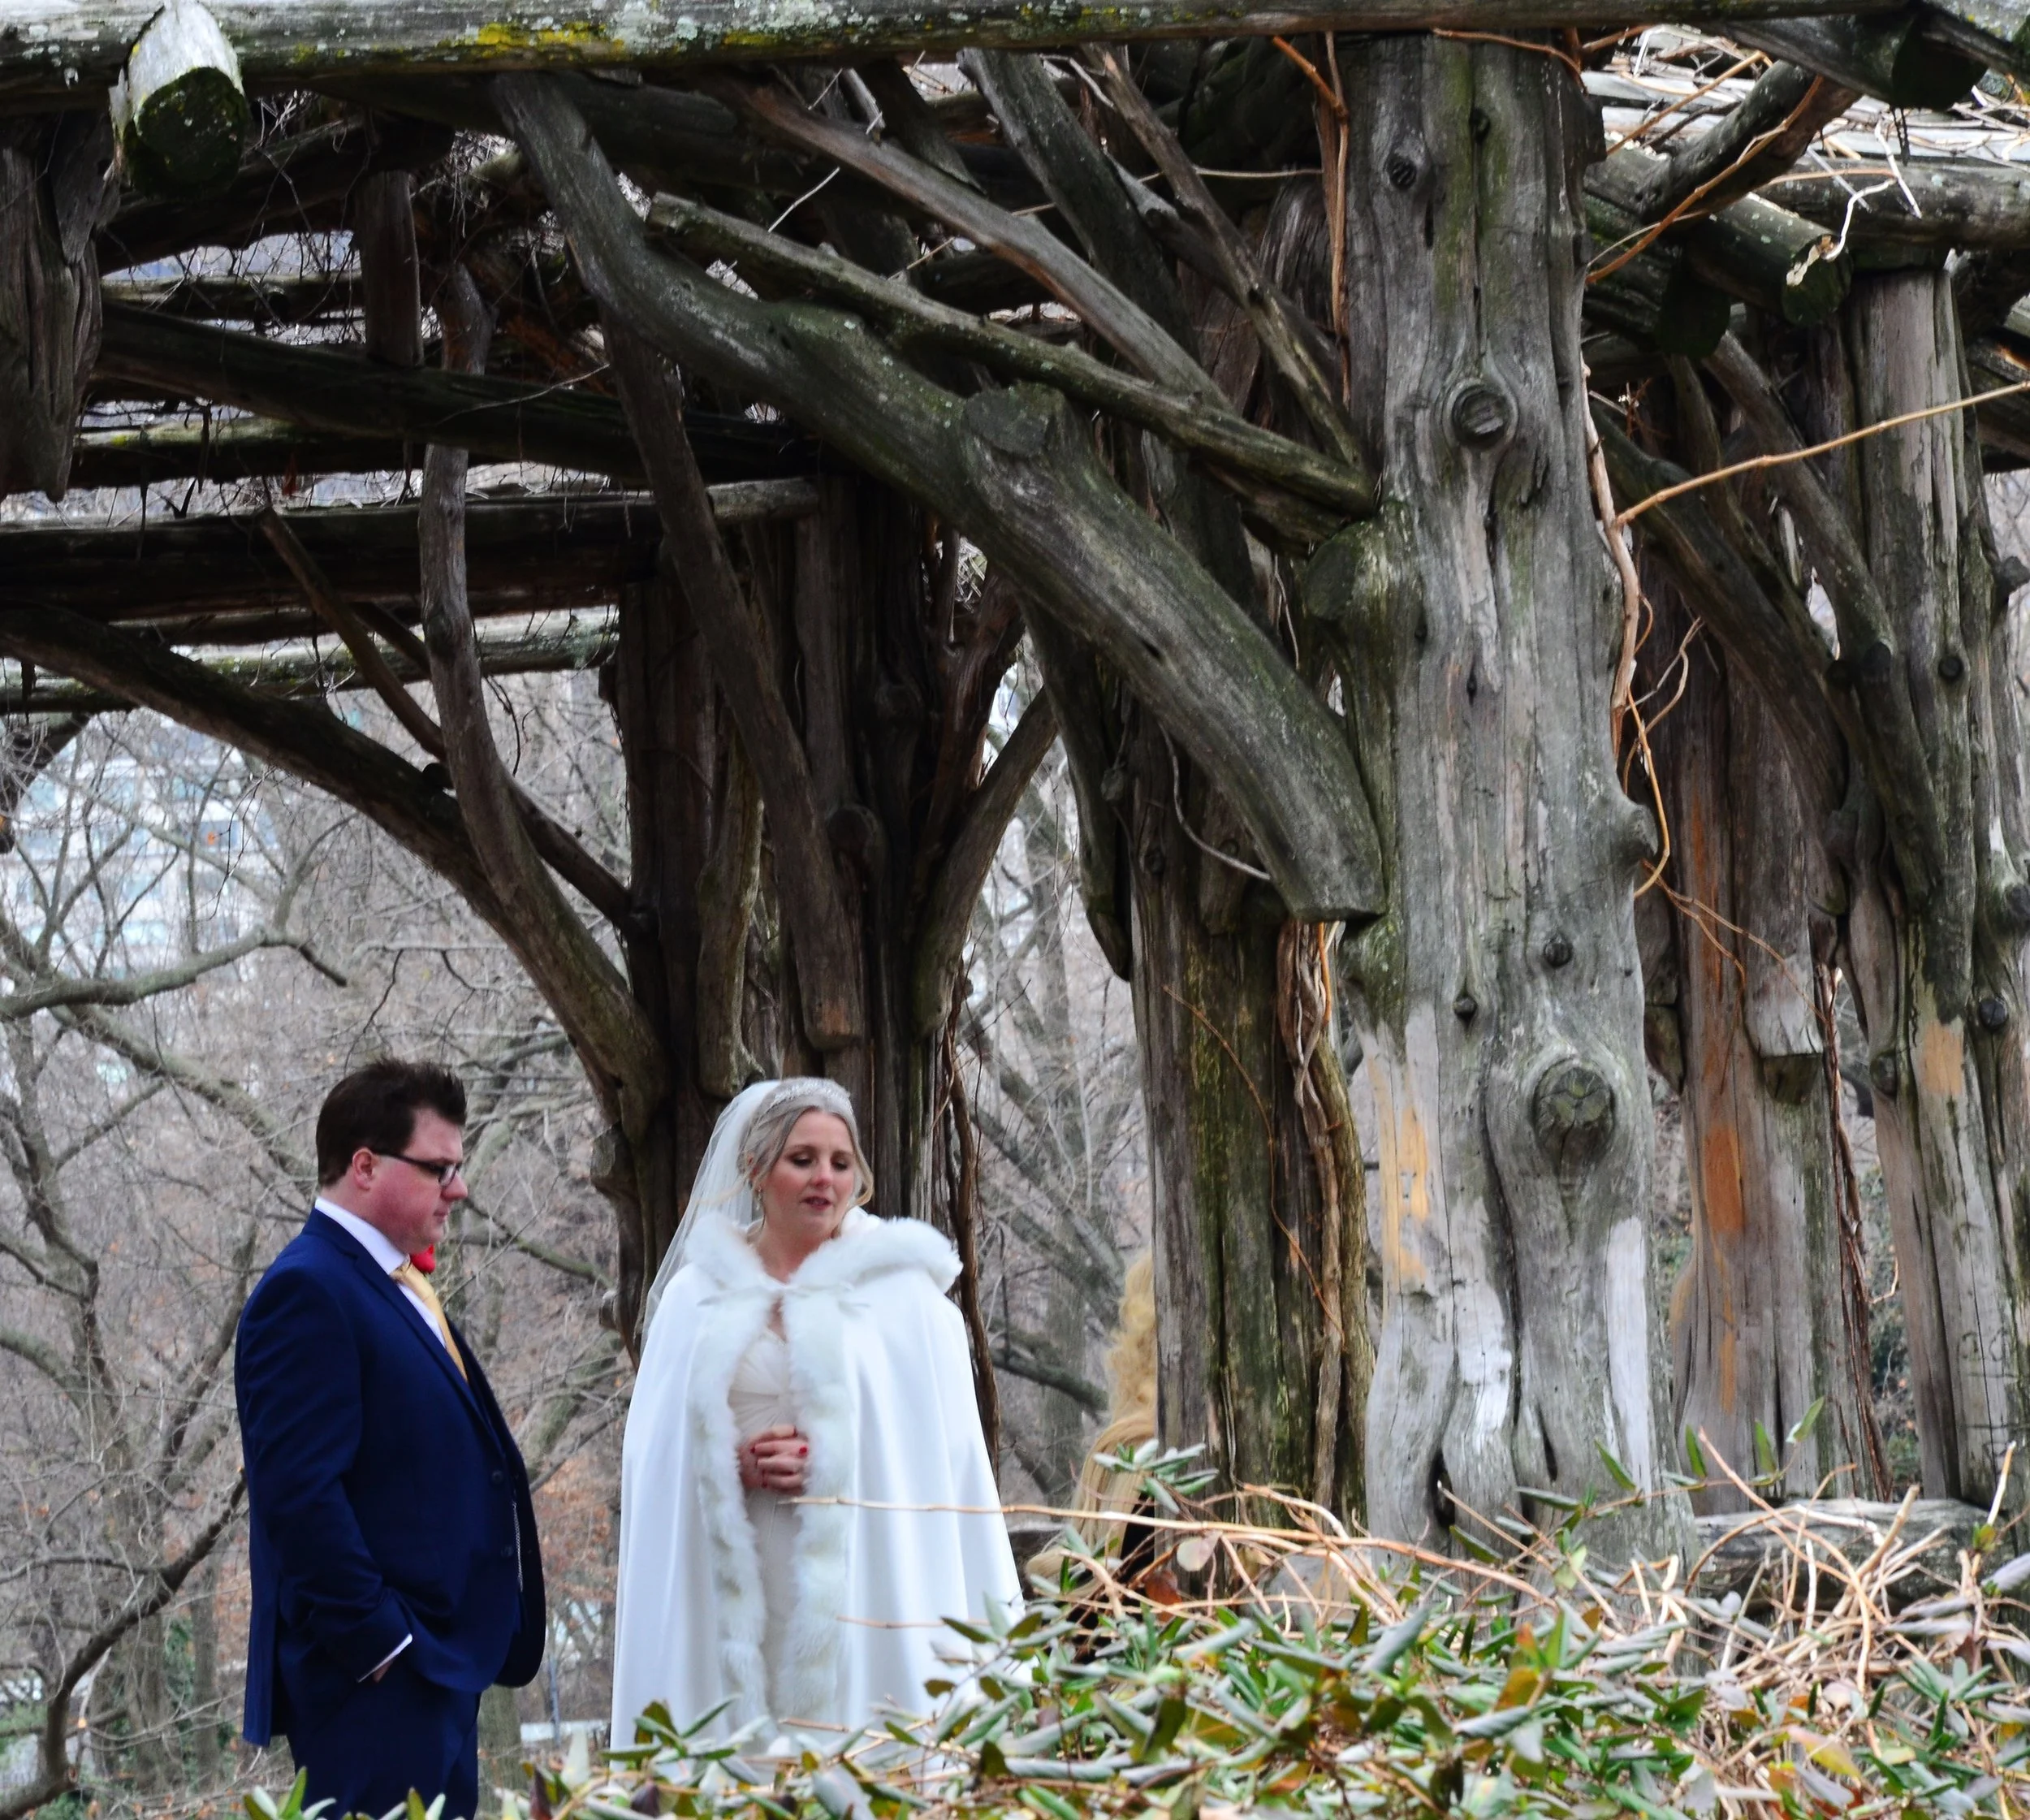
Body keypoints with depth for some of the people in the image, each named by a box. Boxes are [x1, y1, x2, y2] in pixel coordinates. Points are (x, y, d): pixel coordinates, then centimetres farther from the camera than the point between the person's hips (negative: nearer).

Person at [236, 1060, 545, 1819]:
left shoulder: (395, 1288, 18)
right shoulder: (309, 1292, -12)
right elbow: (301, 1493, -19)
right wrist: (378, 1644, -19)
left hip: (437, 1665, 10)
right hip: (377, 1677, -10)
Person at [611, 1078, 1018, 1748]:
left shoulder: (904, 1294, 4)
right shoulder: (699, 1295, 10)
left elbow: (945, 1454, 2)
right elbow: (656, 1452, 11)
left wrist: (833, 1461, -11)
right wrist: (734, 1465, -8)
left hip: (859, 1585, -2)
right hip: (733, 1589, 2)